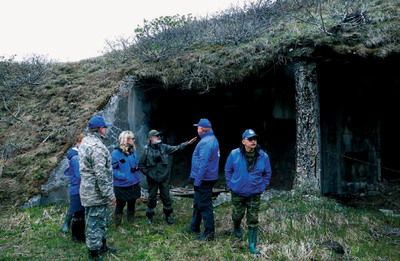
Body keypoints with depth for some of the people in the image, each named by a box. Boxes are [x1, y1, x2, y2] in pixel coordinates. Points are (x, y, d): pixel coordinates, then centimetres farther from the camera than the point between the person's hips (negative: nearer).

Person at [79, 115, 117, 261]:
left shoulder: (85, 142, 10)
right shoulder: (97, 147, -24)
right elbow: (101, 175, -26)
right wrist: (110, 195, -20)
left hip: (89, 190, 10)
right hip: (96, 193, -10)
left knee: (103, 220, 23)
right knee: (95, 223, 2)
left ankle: (103, 246, 38)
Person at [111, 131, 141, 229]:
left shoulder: (133, 152, 8)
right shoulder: (116, 153, -15)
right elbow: (112, 169, -19)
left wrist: (138, 179, 14)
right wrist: (124, 177, -24)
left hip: (134, 184, 7)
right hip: (122, 186, -7)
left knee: (132, 204, 18)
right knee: (120, 205, 6)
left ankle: (131, 222, 35)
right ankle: (118, 225, 20)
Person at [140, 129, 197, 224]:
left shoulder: (164, 147, 2)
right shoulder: (147, 150, -5)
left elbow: (177, 148, -4)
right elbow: (141, 165, 1)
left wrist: (188, 143, -13)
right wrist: (148, 173, -6)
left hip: (164, 178, 2)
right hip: (152, 179, -2)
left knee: (166, 197, 7)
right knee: (152, 198, 8)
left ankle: (168, 215, 24)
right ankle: (150, 216, 25)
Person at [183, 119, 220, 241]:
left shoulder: (205, 142, -20)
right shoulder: (213, 139, 13)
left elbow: (203, 164, -24)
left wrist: (197, 181, -21)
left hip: (204, 180, -11)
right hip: (207, 178, 11)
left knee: (204, 206, -3)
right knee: (197, 203, 21)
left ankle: (209, 233, 5)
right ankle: (194, 227, 35)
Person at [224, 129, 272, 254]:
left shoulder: (263, 156, -8)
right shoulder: (234, 154, -10)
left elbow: (267, 173, 9)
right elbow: (228, 170, 6)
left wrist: (262, 187, 2)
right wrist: (230, 185, 3)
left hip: (254, 194, 0)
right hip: (237, 192, 0)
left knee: (253, 220, 1)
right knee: (237, 214, 12)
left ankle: (252, 244, 14)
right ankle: (236, 228, 47)